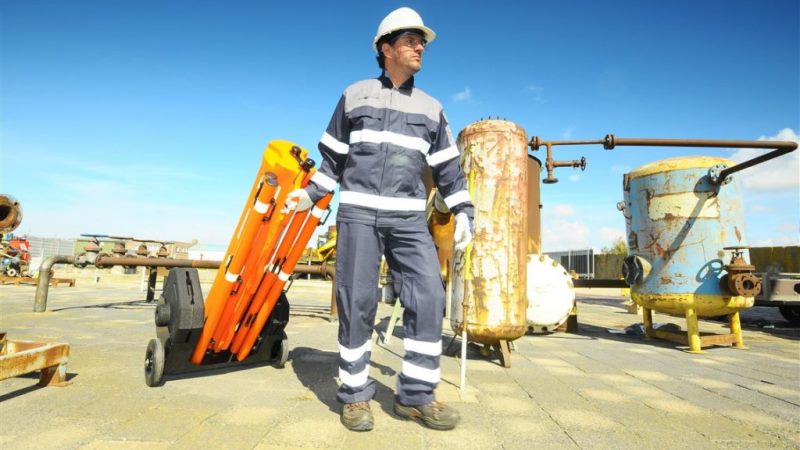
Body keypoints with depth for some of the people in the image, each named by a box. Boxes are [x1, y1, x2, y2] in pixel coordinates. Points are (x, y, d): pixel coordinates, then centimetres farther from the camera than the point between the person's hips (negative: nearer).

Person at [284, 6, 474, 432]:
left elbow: (448, 167, 15)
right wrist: (311, 194, 8)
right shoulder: (354, 95, 11)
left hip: (408, 217, 2)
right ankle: (355, 395, 9)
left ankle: (415, 395, 3)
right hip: (357, 211, -1)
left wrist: (463, 211, 6)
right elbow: (334, 155, 15)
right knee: (356, 302, -4)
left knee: (428, 297, -10)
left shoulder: (430, 107, 15)